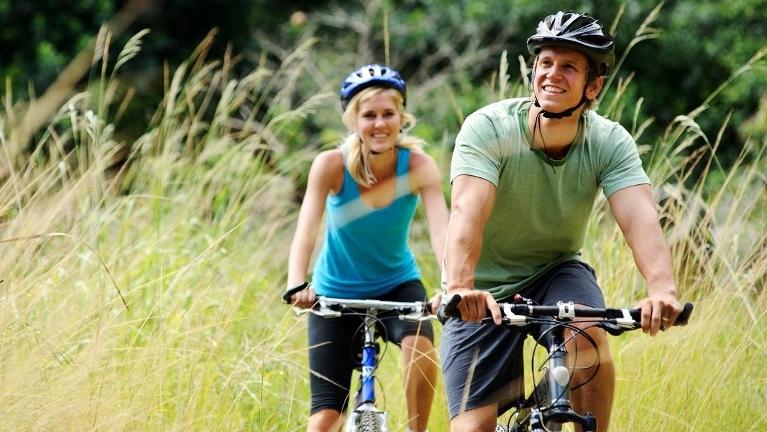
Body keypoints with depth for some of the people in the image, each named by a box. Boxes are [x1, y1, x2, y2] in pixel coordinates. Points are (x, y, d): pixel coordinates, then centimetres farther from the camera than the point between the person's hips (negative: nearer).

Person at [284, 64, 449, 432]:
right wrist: (296, 285, -49)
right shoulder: (331, 165, -21)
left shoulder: (419, 167, -19)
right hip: (337, 294, 0)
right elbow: (305, 232, -30)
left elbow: (441, 232, -32)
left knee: (420, 346, -32)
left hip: (396, 286, 0)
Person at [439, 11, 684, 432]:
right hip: (484, 293, -1)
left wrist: (662, 289, -49)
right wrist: (461, 288, -54)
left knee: (589, 336, -31)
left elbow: (639, 217, -29)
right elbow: (467, 211, -36)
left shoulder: (609, 142, -14)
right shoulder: (489, 128, -22)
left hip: (555, 273, 2)